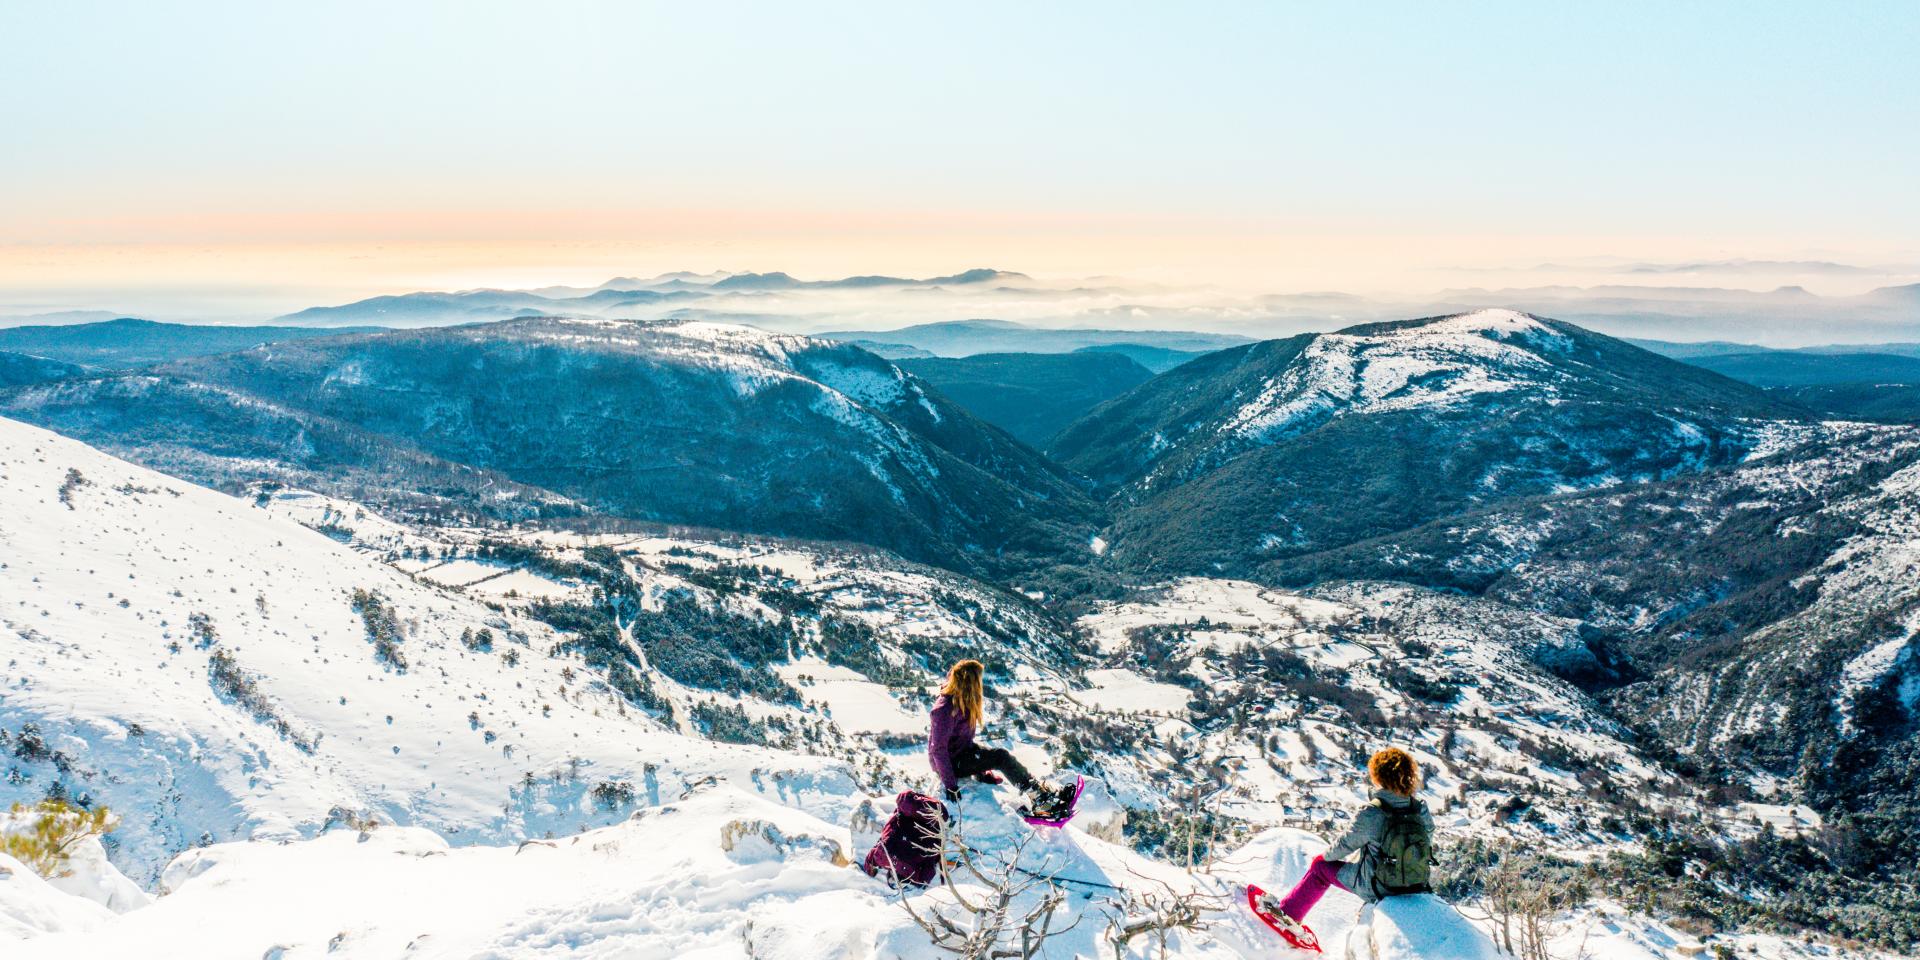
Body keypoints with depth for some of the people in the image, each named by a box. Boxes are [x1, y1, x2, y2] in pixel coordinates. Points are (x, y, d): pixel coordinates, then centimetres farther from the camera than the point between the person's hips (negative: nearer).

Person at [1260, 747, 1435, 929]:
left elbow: (1346, 843, -9)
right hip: (1415, 886, 5)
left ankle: (1288, 911, 29)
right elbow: (1428, 840, 6)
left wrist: (1326, 856, 12)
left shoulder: (1371, 814, -22)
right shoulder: (1422, 811, -10)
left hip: (1376, 886, -5)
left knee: (1320, 866, 16)